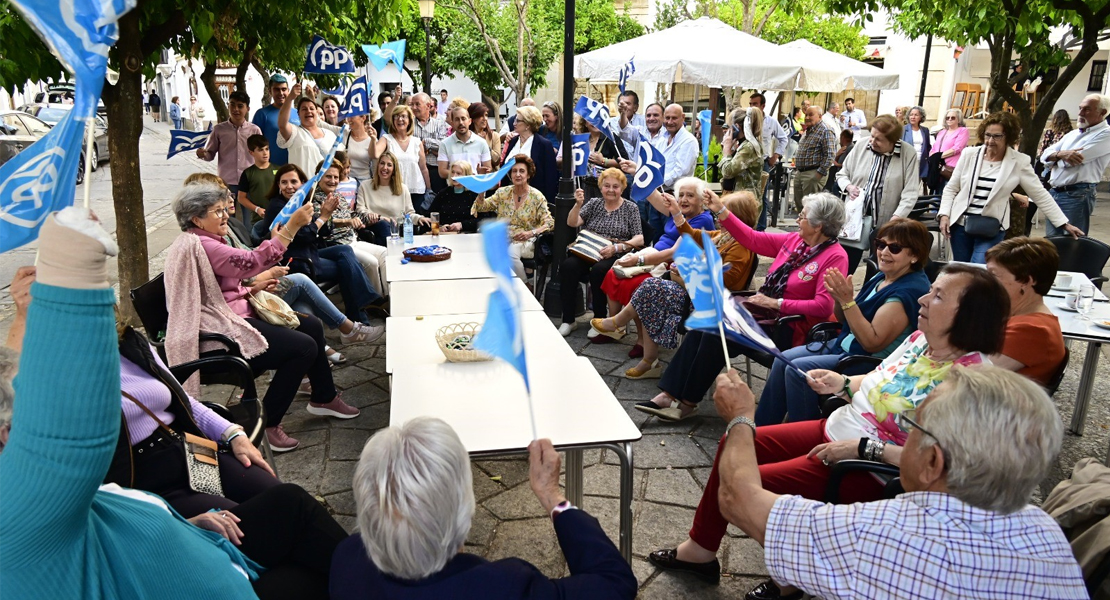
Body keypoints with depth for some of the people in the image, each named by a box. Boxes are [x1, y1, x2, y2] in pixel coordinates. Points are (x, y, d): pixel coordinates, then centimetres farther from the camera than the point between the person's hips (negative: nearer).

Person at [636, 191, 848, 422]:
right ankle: (670, 393, -18)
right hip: (764, 310, 8)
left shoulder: (835, 256, -11)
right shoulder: (795, 240, 11)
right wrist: (721, 211, 10)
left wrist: (776, 303, -19)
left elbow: (823, 306, -20)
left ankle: (688, 402, -12)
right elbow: (752, 239, 14)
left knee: (717, 332, -24)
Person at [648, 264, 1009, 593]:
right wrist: (841, 383, -5)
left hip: (872, 468, -9)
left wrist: (863, 448, -28)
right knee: (734, 443, 5)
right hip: (833, 431, 9)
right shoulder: (920, 339, 0)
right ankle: (700, 548, 20)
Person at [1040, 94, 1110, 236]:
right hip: (1054, 192, 8)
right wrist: (1061, 154, -14)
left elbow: (1074, 159, -16)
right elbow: (1045, 156, 8)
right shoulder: (1072, 134, 18)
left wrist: (1055, 156, 4)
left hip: (1077, 196, -7)